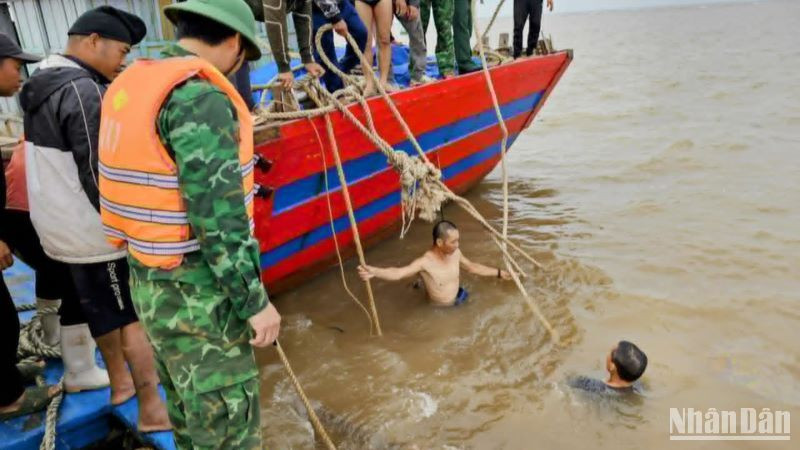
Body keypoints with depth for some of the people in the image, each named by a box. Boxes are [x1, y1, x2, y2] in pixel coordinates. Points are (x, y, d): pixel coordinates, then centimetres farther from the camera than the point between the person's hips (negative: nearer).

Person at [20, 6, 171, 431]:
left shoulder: (43, 84, 11)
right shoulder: (82, 91, -20)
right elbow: (97, 174, -22)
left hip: (63, 225, 9)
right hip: (95, 229, -9)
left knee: (103, 309, 22)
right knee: (135, 315, 0)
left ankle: (120, 380, 38)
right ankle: (151, 409, 9)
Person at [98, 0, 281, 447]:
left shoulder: (130, 87, 8)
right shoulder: (200, 98, -21)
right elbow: (217, 218, -24)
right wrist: (255, 299, -16)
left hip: (151, 279, 9)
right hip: (197, 293, -9)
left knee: (190, 414, 26)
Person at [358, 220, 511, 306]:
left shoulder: (455, 253, -11)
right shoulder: (425, 262, -30)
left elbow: (473, 267, 9)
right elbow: (397, 273, -43)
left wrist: (499, 273, 14)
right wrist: (373, 272, -61)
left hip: (458, 298, 6)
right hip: (439, 309, -6)